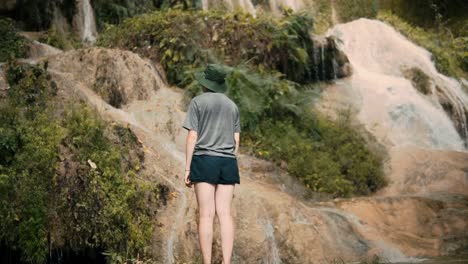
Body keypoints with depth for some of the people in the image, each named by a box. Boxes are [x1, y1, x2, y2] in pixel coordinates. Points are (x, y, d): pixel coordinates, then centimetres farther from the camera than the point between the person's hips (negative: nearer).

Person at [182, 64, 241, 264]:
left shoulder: (197, 102, 1)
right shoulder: (232, 106, 15)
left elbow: (192, 137, -5)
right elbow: (236, 141, 12)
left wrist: (187, 169, -3)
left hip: (204, 160, -4)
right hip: (227, 162, 4)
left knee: (206, 215, -5)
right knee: (225, 213, 1)